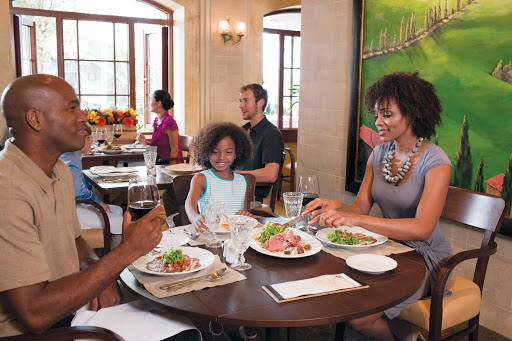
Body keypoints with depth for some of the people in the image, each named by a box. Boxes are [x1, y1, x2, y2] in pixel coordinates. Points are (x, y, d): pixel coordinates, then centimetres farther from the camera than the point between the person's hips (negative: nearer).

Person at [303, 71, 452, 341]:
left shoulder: (435, 162, -16)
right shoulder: (379, 153, 3)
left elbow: (422, 228, -26)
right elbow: (361, 206, 4)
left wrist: (355, 220, -34)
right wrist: (336, 207, -20)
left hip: (425, 256, -6)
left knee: (358, 317, -20)